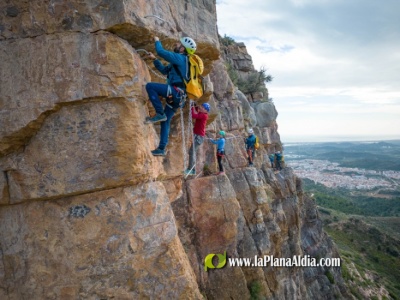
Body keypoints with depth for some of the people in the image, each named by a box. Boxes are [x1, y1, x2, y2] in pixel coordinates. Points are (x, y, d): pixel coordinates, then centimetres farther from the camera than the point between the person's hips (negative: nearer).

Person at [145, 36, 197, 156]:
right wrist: (154, 59, 28)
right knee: (165, 121, 11)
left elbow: (161, 51, -11)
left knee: (150, 86, -18)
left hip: (175, 91, -10)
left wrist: (157, 41, 8)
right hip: (177, 95, 10)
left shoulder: (179, 58, -5)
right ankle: (161, 149, 14)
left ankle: (160, 114, -17)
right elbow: (164, 70, 32)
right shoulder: (181, 60, 25)